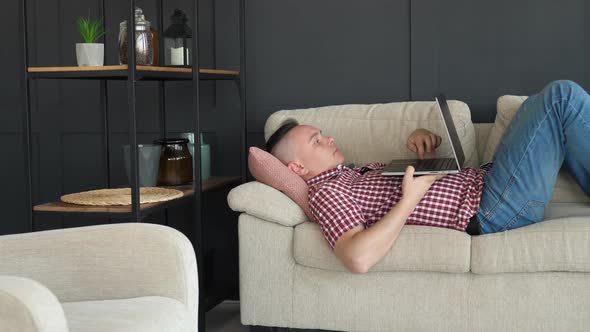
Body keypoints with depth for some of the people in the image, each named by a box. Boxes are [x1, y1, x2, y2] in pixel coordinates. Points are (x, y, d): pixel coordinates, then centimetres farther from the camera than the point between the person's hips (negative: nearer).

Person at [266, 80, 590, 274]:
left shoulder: (357, 172, 18)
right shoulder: (326, 193, -10)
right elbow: (358, 259, -30)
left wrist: (421, 138, 3)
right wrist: (409, 200, -25)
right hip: (489, 211, -10)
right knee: (562, 96, -12)